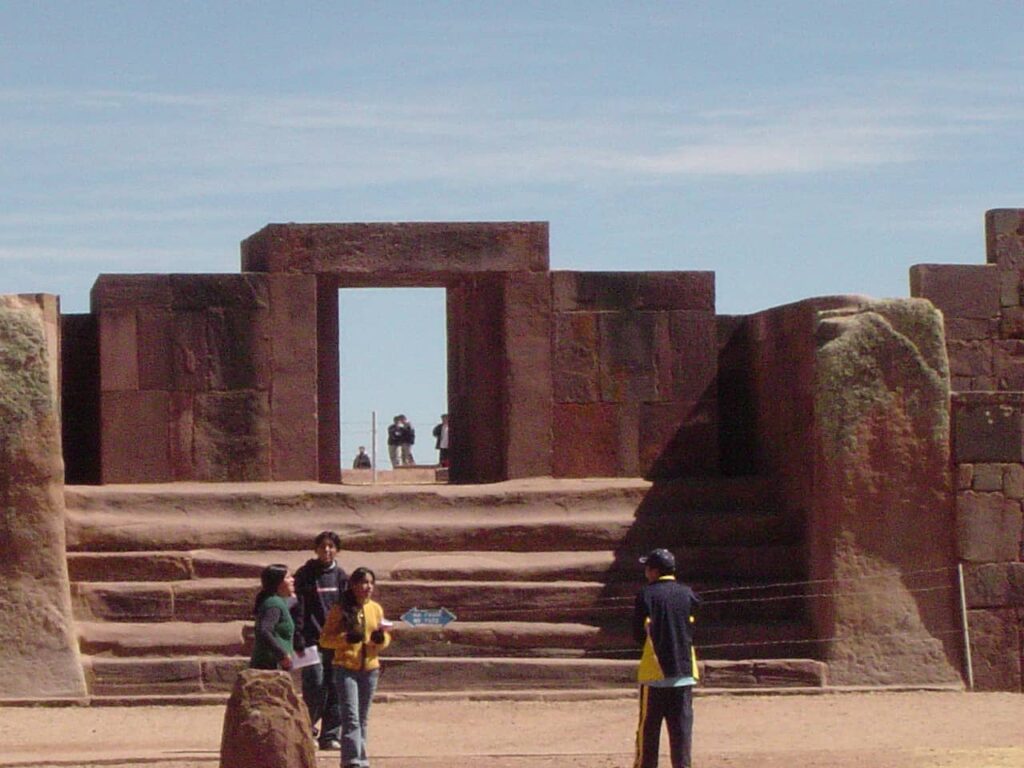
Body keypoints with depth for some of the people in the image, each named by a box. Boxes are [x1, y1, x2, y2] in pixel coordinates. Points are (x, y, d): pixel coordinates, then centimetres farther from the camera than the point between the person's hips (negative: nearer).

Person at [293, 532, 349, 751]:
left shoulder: (341, 576, 11)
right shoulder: (305, 575, 1)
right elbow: (298, 608, -3)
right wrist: (298, 638, -11)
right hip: (313, 640, -4)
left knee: (335, 689, 1)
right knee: (316, 687, -10)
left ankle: (331, 735, 7)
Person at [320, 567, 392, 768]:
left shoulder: (376, 609, 9)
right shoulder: (340, 610, -4)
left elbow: (386, 639, 15)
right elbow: (325, 639, -4)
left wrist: (381, 638, -9)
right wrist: (346, 638, -20)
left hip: (370, 669, 5)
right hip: (346, 668, -5)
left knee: (362, 719, 12)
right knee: (351, 717, -13)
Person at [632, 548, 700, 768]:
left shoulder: (647, 595, -6)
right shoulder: (688, 594, 4)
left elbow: (639, 635, -5)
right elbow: (694, 631, 6)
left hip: (655, 670, -3)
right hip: (684, 671, 3)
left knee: (649, 725, 5)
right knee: (682, 724, 4)